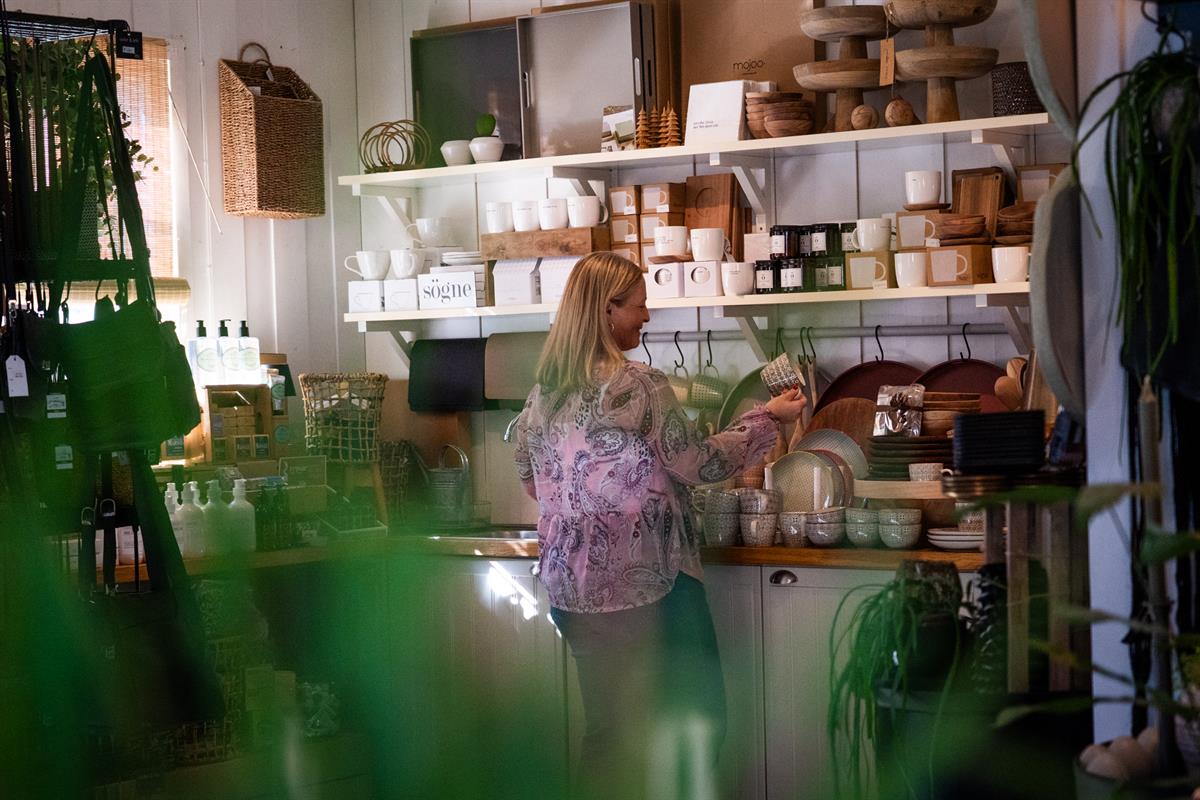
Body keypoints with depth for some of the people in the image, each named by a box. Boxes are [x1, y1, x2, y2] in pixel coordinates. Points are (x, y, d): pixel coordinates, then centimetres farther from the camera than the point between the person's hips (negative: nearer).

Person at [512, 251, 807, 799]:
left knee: (605, 728, 14)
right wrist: (767, 419, 3)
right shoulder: (638, 386, -14)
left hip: (572, 587, 7)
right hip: (647, 584, -7)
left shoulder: (543, 393, 7)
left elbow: (531, 482, 16)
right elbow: (701, 465, -8)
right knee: (695, 721, 6)